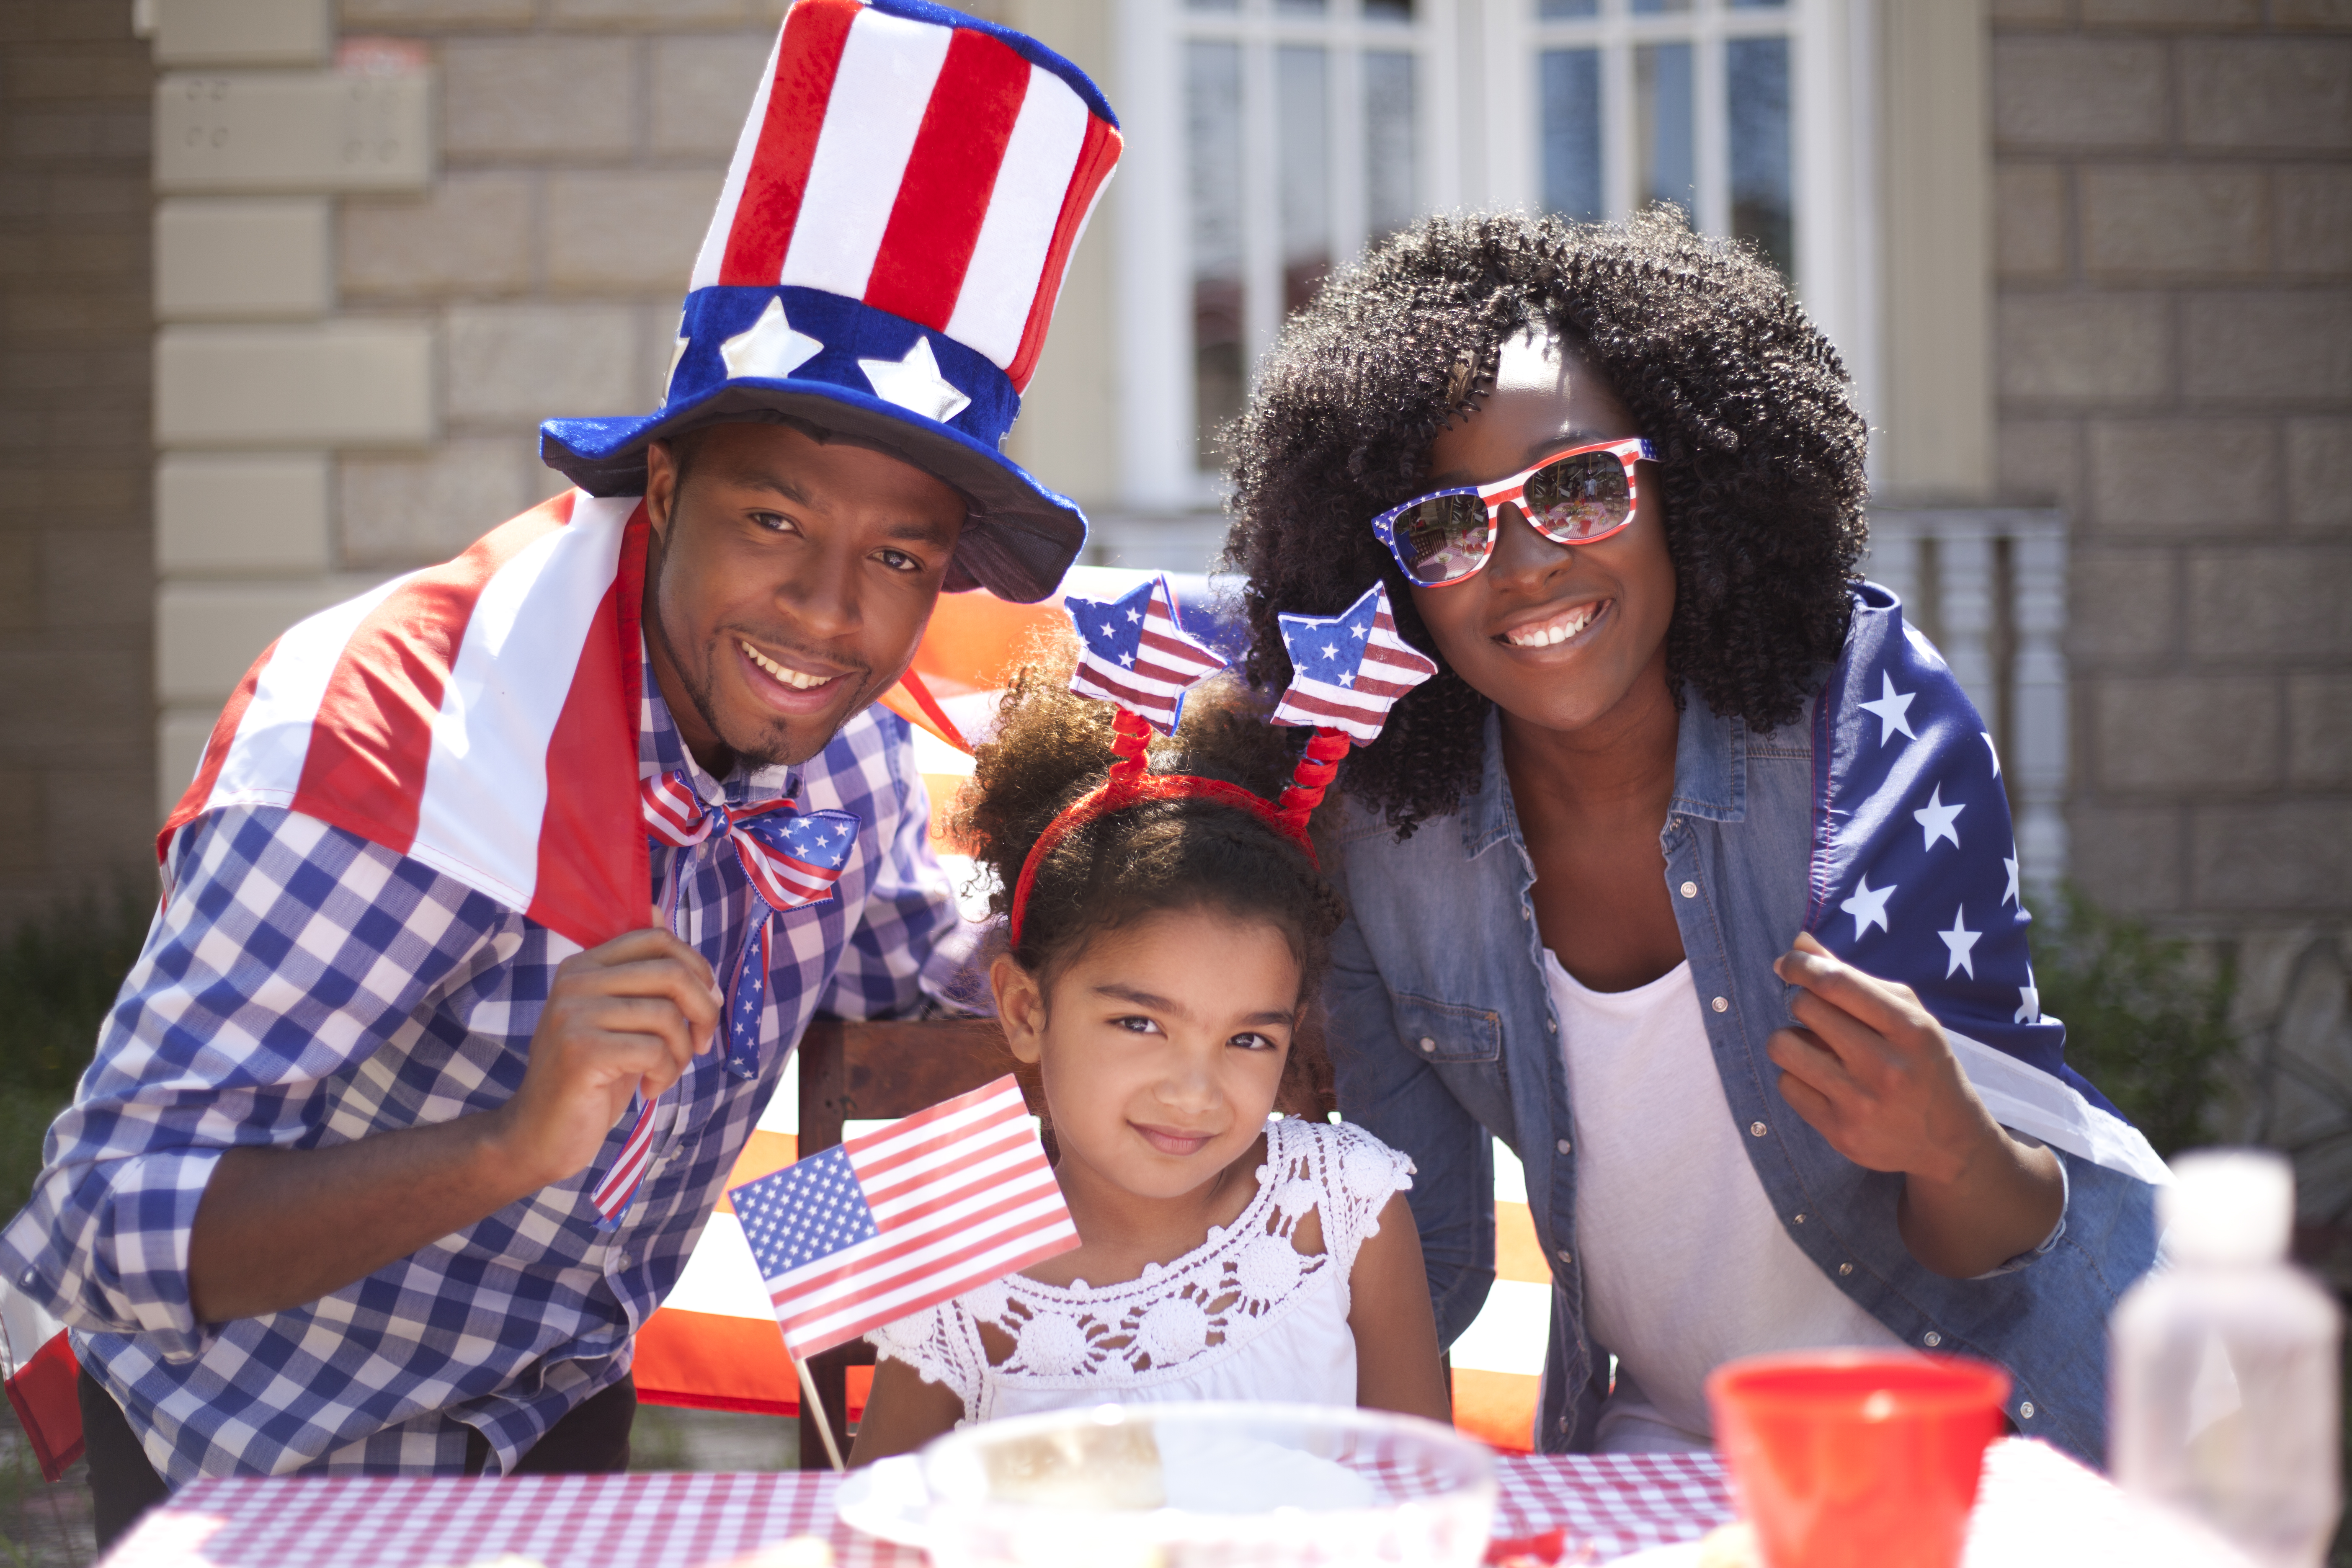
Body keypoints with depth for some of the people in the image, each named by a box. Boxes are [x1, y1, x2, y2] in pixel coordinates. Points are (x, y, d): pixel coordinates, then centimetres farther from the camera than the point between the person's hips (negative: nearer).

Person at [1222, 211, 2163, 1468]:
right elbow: (1420, 1262, 0)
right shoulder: (1382, 846, -9)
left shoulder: (1872, 729, -18)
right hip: (1655, 1451, 2)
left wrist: (1954, 1148, -38)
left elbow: (1995, 1256, -17)